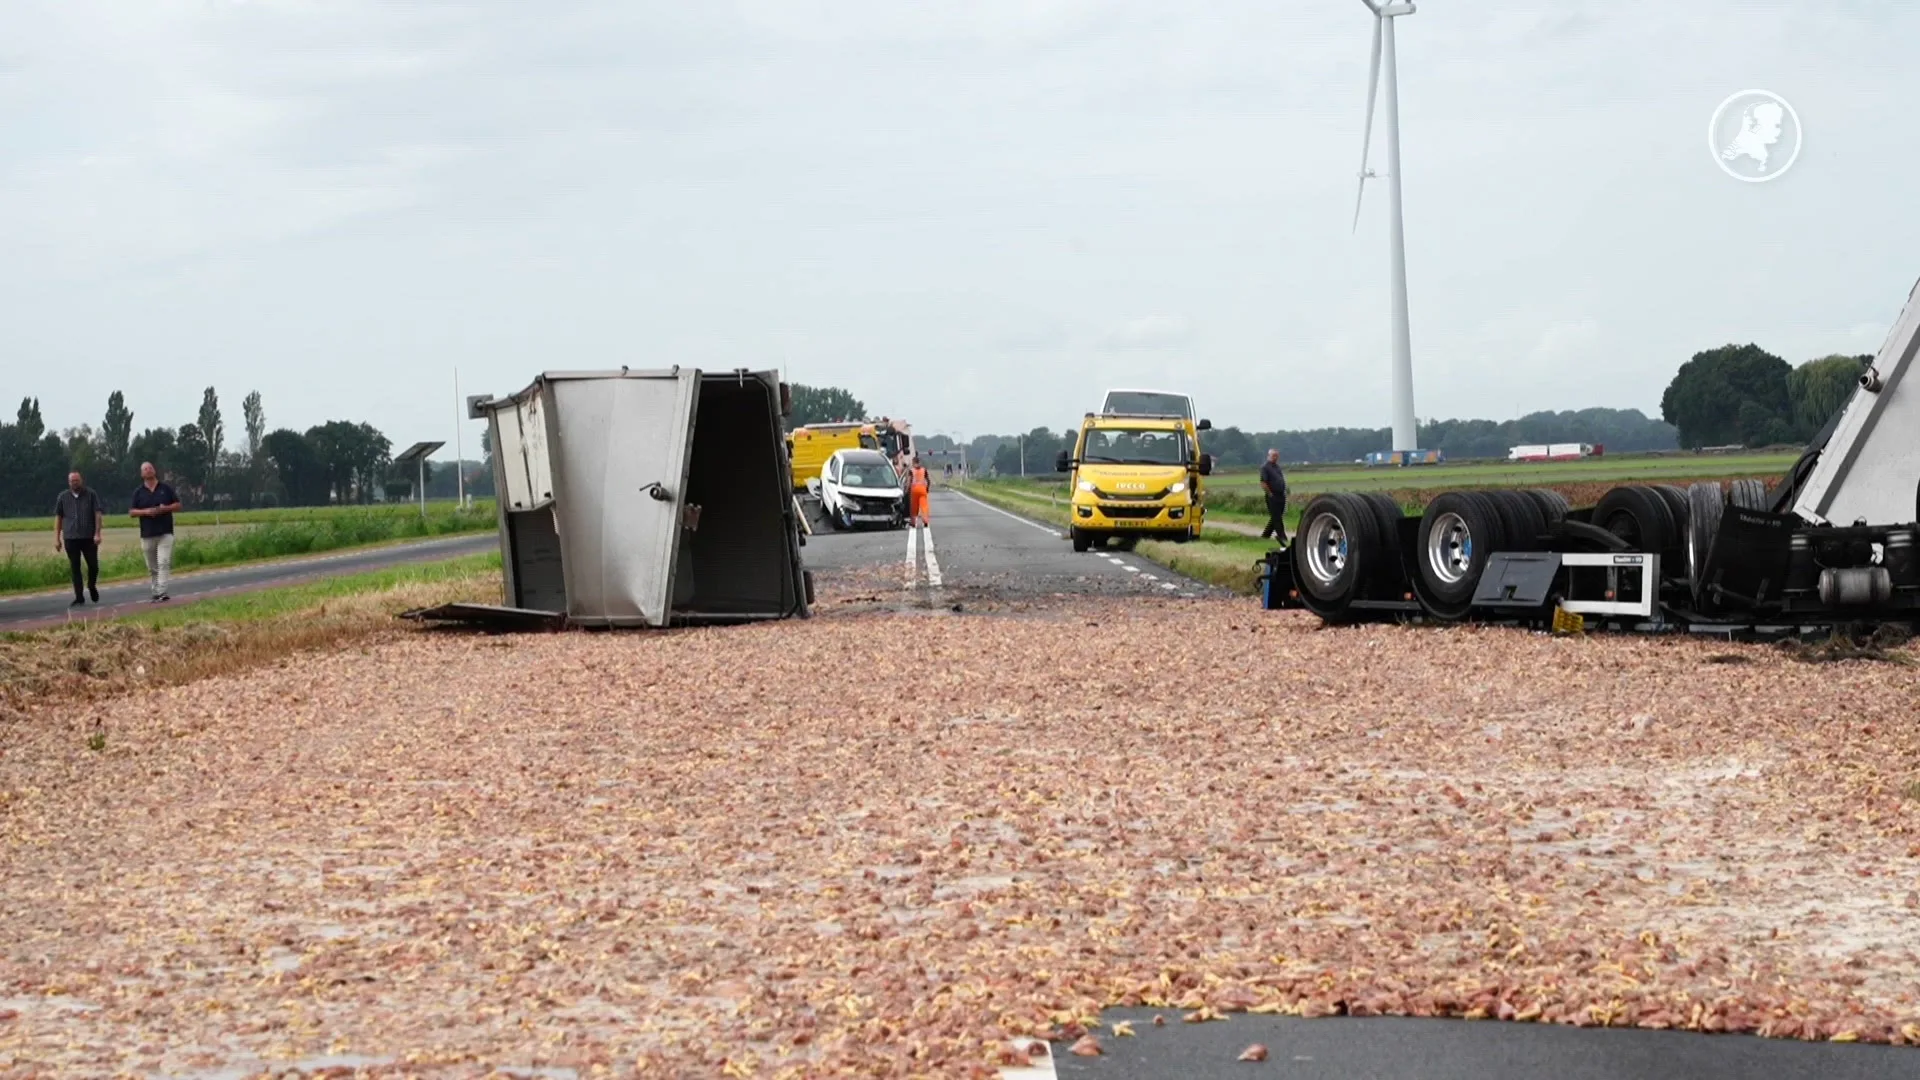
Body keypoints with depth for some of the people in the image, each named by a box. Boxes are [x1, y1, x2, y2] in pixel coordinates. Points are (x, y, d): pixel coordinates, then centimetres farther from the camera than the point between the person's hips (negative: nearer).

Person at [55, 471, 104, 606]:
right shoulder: (63, 497, 7)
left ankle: (92, 586, 30)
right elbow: (58, 517, 9)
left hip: (89, 538, -1)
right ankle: (79, 597, 6)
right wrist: (57, 538, 5)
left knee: (93, 565, 1)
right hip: (70, 538, 1)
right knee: (75, 568, 2)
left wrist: (97, 533, -10)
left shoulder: (91, 494, 1)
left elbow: (98, 514, -2)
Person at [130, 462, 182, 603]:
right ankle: (156, 593, 14)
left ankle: (161, 593, -19)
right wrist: (146, 512, -11)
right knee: (152, 568, 6)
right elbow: (132, 513, 7)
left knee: (163, 563, -15)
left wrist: (165, 509, -11)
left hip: (165, 533, -2)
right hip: (147, 535, 2)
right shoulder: (138, 492, 8)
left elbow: (178, 505, 7)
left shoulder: (166, 487, 5)